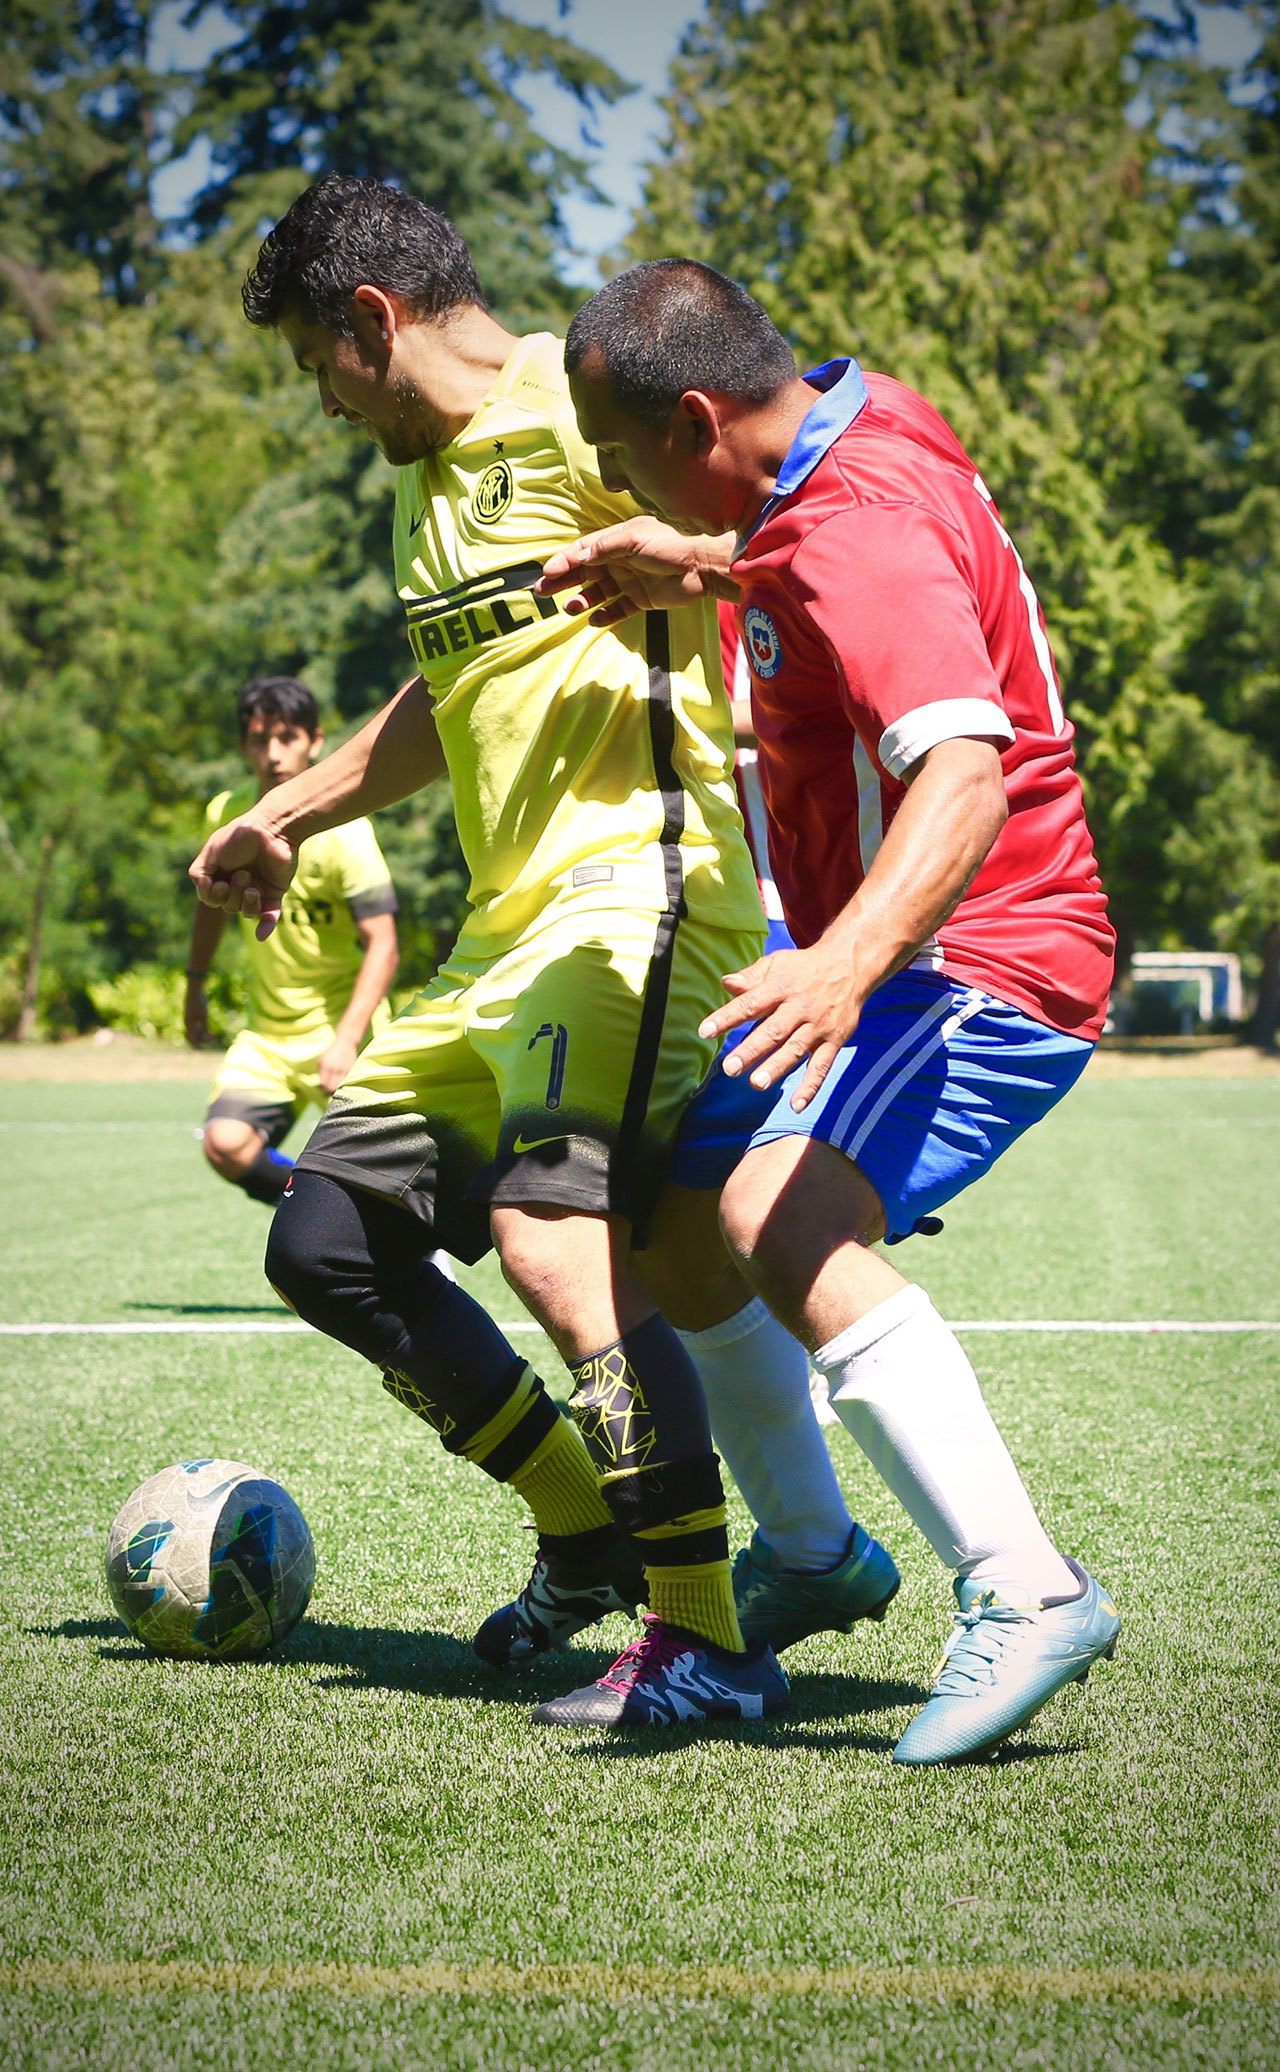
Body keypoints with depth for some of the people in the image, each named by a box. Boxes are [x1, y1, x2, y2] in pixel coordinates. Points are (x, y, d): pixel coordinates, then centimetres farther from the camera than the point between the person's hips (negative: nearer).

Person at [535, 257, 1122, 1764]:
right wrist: (691, 564, 15)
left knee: (783, 1221, -33)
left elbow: (965, 773, -39)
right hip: (886, 960, 11)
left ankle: (1022, 1590, -34)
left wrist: (846, 963, -53)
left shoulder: (864, 533, -25)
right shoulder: (851, 431, 5)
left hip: (984, 960, -11)